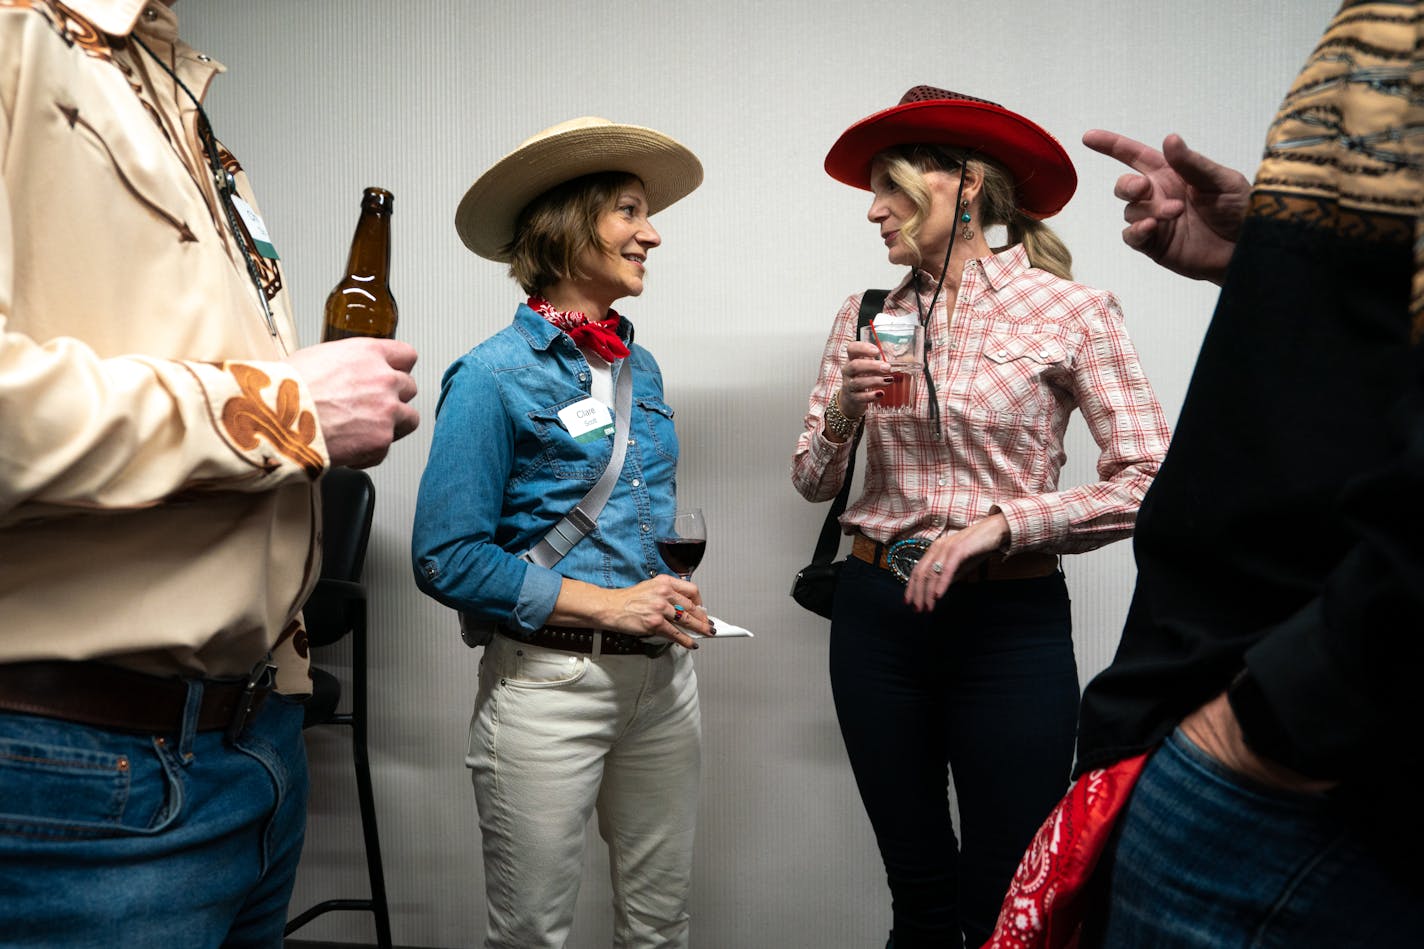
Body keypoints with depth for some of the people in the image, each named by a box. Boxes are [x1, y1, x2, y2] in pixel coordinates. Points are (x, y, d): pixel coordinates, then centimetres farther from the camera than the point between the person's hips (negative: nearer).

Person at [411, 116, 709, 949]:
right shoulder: (495, 374, -11)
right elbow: (447, 558, -15)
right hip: (551, 682, -6)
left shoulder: (641, 366, 9)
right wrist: (605, 604, -17)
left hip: (665, 672, 6)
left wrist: (678, 593, 3)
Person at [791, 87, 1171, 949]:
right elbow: (813, 483, 8)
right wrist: (842, 412, -11)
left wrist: (1001, 522, -17)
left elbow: (1148, 482, -9)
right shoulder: (868, 318, 6)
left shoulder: (1071, 311, -5)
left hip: (1010, 620, -3)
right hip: (877, 616, 4)